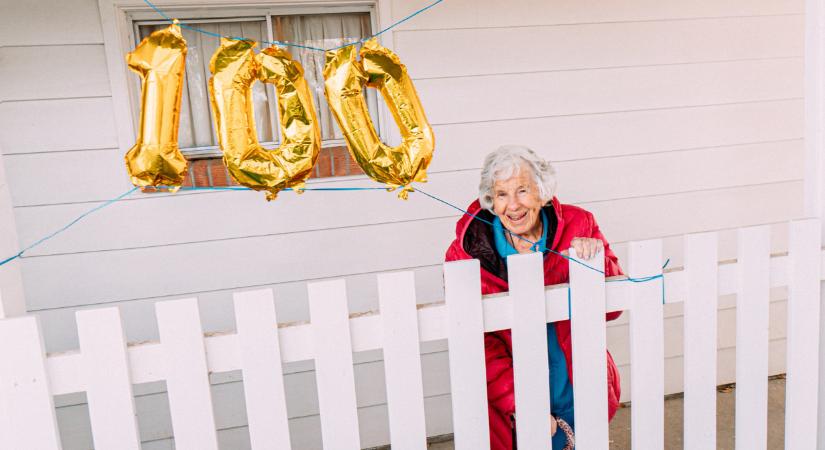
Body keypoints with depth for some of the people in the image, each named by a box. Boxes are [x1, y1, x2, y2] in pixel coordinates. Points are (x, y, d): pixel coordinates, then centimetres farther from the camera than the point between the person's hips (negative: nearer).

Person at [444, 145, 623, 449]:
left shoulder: (578, 225, -7)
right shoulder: (466, 253, -14)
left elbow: (612, 308, -5)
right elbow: (476, 344, -13)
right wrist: (519, 405, -22)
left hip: (581, 391, 2)